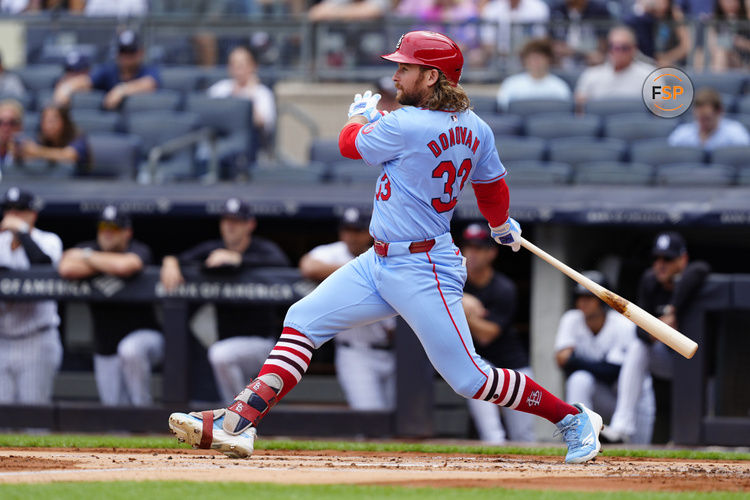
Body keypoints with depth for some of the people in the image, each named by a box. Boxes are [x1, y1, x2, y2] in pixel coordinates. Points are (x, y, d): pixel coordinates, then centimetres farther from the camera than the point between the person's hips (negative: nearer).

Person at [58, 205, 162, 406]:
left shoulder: (139, 250, -11)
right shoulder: (90, 248, 0)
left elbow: (124, 266, -37)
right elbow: (66, 268, -23)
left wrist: (89, 257, -18)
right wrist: (109, 265, -18)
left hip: (144, 335, -5)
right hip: (105, 351, 5)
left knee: (130, 349, -39)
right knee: (115, 411, 1)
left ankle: (143, 409, -23)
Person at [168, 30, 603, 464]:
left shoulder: (405, 126, -22)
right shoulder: (474, 128, 4)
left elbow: (350, 144, -4)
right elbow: (492, 183, 19)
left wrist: (363, 115, 19)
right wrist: (503, 227, 40)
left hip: (422, 273, -10)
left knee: (468, 377, -6)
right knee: (303, 320, 4)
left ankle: (574, 418, 9)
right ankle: (239, 423, 0)